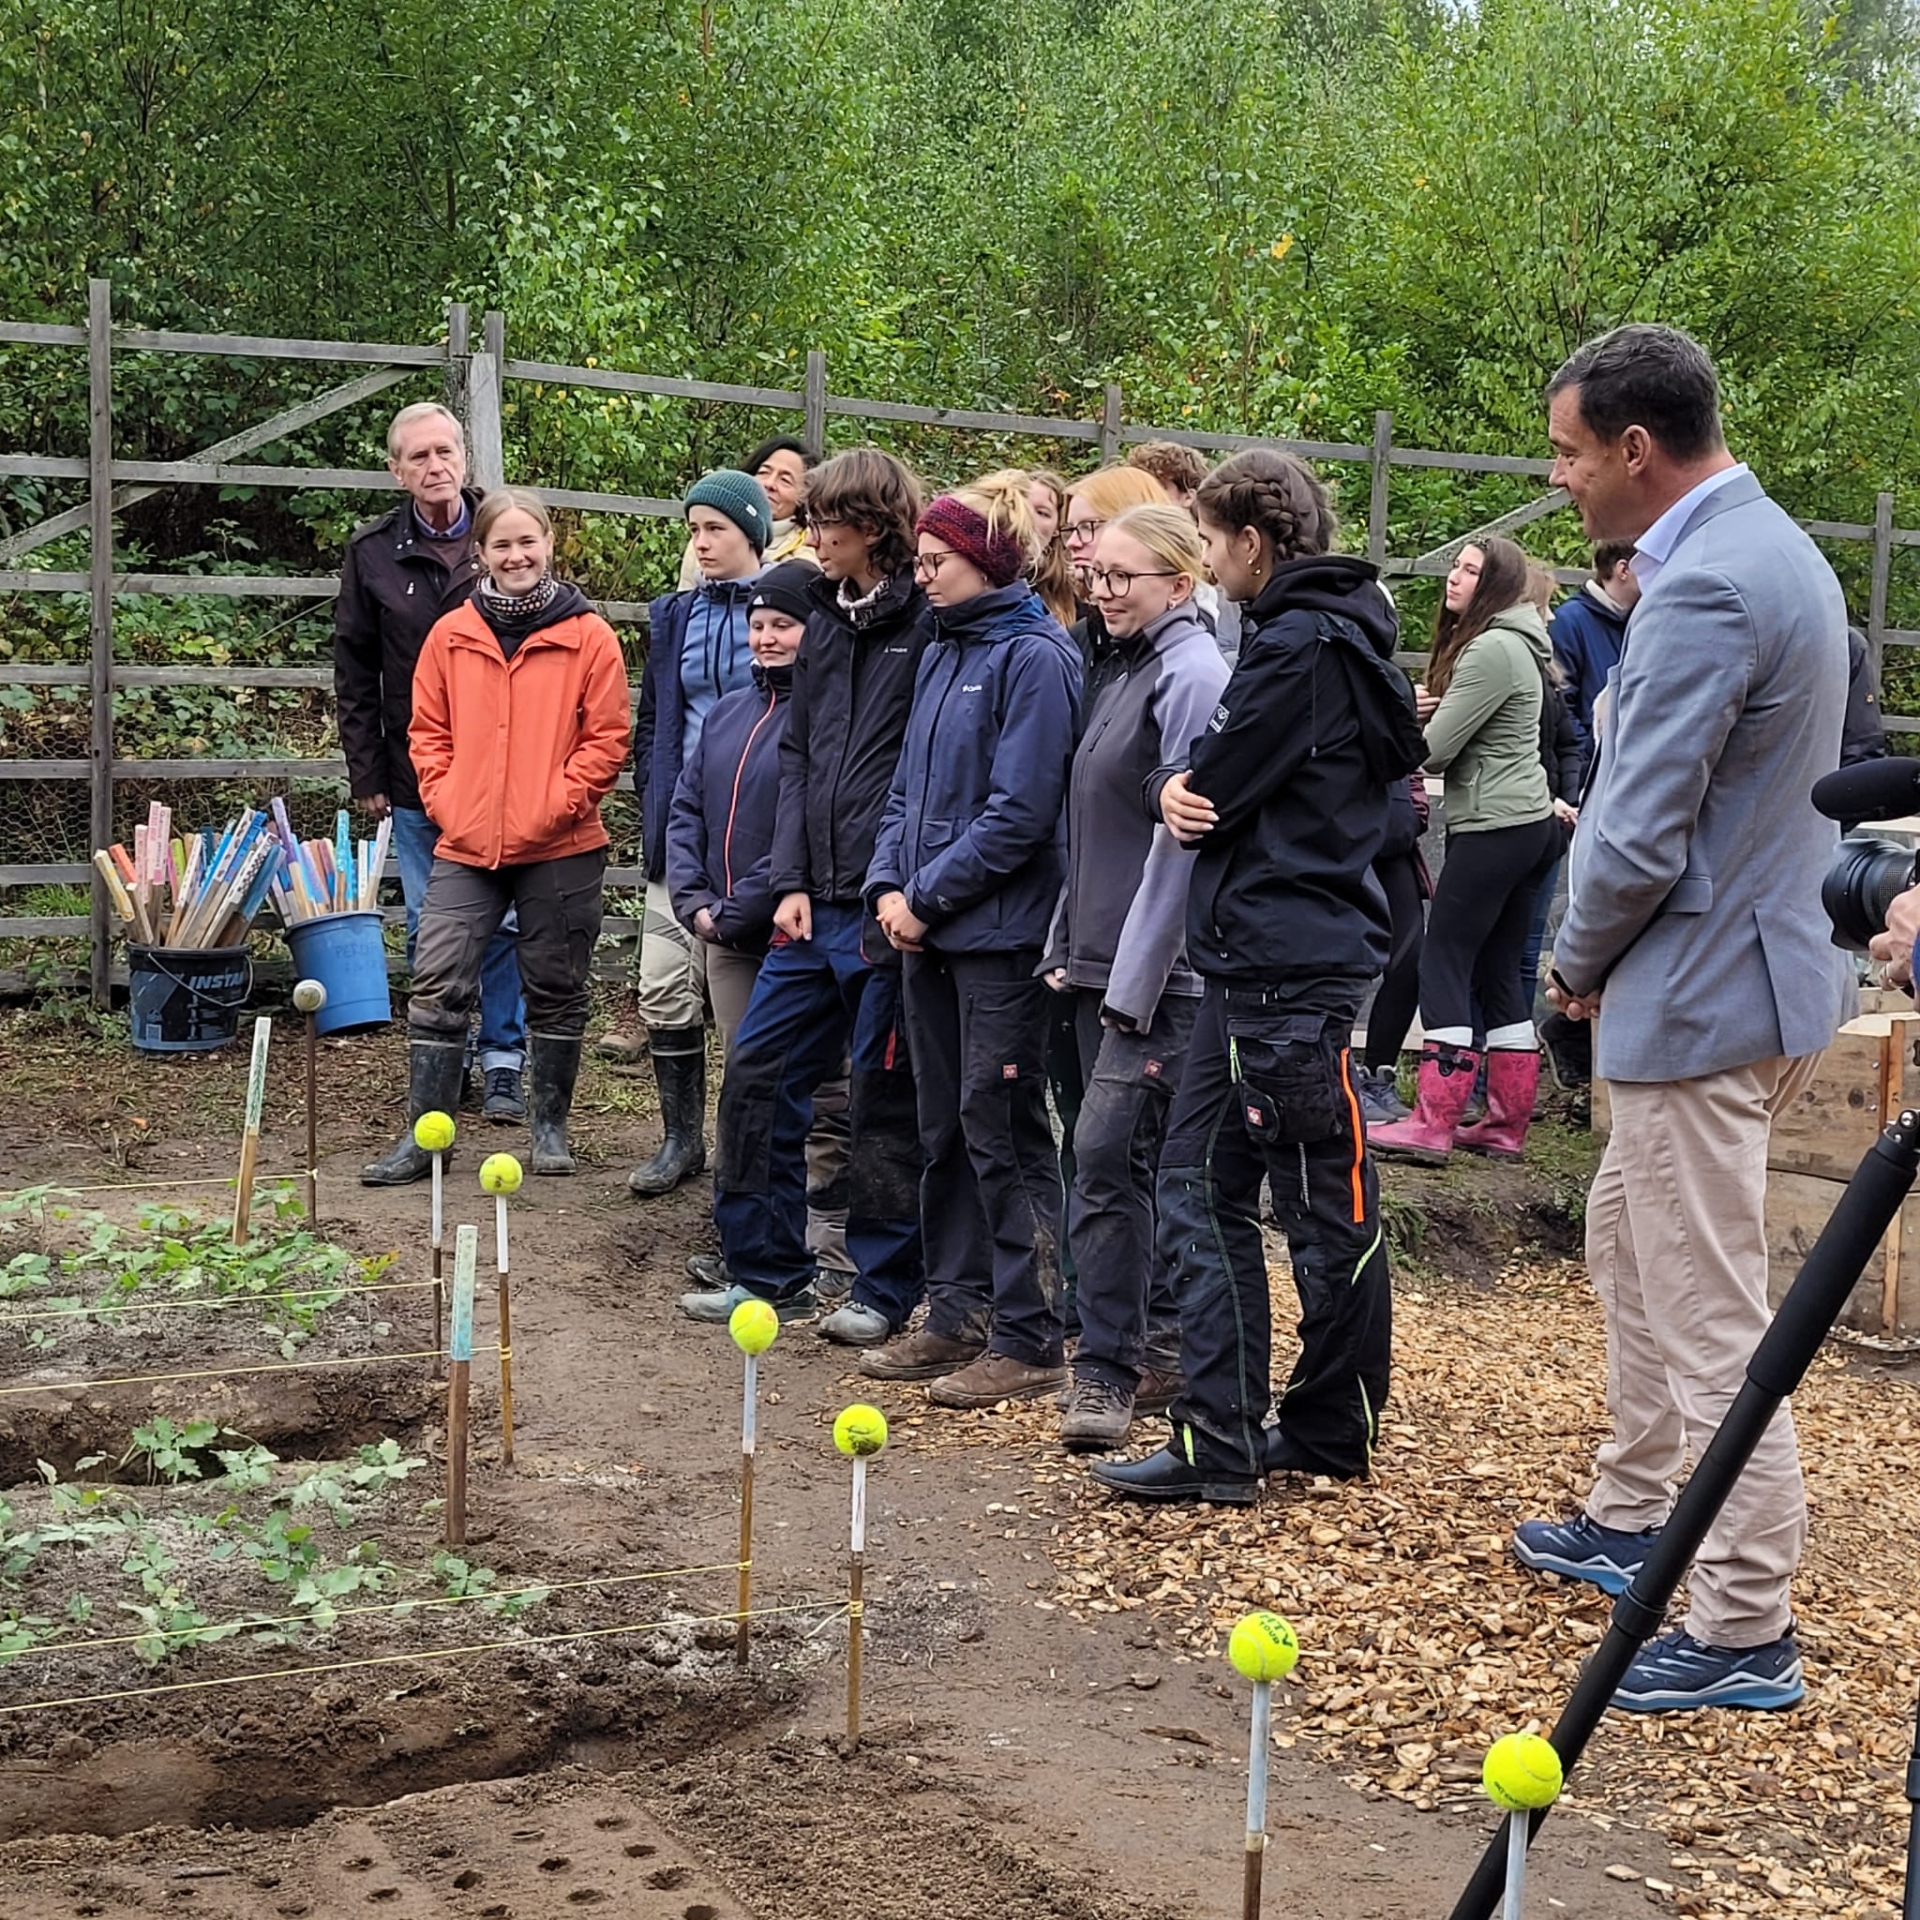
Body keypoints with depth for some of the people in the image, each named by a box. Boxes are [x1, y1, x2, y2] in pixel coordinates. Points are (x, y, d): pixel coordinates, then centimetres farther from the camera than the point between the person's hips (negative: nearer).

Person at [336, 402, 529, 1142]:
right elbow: (354, 673, 7)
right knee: (429, 927, 8)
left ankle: (504, 1062, 11)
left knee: (505, 921, 1)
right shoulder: (373, 553, 4)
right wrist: (366, 774, 2)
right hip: (414, 774, 2)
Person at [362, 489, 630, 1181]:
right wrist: (445, 799, -1)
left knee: (556, 989, 9)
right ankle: (424, 1130, 6)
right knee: (438, 984, -3)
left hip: (560, 847, -2)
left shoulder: (588, 636, -1)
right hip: (466, 844, 2)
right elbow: (427, 730, 12)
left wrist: (555, 804, -10)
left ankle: (550, 1124, 22)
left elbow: (607, 738, -3)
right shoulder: (451, 635, 7)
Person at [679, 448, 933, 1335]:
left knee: (885, 1099, 4)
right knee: (758, 1071, 9)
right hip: (816, 904, 8)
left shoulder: (928, 624, -11)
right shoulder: (826, 621, 13)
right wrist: (793, 880, 6)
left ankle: (886, 1286, 19)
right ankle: (766, 1268, 22)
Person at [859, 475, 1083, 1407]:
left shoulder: (1034, 657, -12)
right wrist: (888, 883, 1)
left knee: (1001, 1131, -4)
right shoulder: (941, 655, 14)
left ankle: (1028, 1340, 5)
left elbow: (1019, 811, -18)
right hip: (930, 934, 8)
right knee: (943, 1129, 13)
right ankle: (956, 1318, 23)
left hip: (1000, 934, -8)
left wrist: (928, 895, -13)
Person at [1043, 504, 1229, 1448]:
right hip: (1102, 963, 9)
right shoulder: (1128, 672, 16)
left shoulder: (1192, 675, -12)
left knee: (1106, 1155, -11)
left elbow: (1180, 840, -17)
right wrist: (1067, 948, 14)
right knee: (1132, 1159, 12)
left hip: (1158, 970, -9)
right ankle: (1163, 1348, 21)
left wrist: (1133, 979, -17)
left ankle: (1107, 1368, -4)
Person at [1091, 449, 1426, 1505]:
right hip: (1259, 961, 10)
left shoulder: (1303, 645, -14)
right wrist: (1176, 788, -6)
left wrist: (1178, 788, 7)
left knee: (1329, 1208, 1)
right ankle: (1220, 1437, 16)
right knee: (1203, 1189, 11)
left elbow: (1212, 791, -15)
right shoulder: (1324, 631, 18)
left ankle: (1332, 1431, 11)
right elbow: (1200, 783, 15)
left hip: (1290, 970, -10)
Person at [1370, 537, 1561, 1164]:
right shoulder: (1513, 644, 17)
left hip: (1492, 829, -10)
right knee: (1498, 974, 11)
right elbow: (1461, 741, 12)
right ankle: (1507, 1124, 13)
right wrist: (1420, 709, -9)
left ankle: (1433, 1124, -7)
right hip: (1529, 824, 10)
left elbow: (1433, 749, -16)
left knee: (1444, 964, -6)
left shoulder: (1492, 650, -15)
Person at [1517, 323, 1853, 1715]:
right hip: (1748, 961, 11)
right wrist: (1608, 960, 13)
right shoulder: (1771, 548, 12)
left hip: (1704, 993, -11)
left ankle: (1747, 1633, 7)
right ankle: (1632, 1519, 39)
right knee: (1626, 1240, 24)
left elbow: (1640, 837, -23)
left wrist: (1580, 961, -4)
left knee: (1710, 1317, -3)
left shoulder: (1704, 590, -22)